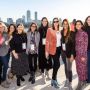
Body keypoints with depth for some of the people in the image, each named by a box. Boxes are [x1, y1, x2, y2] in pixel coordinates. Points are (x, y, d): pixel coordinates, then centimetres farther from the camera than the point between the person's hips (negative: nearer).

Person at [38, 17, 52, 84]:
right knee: (42, 61, 2)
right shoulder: (40, 29, 0)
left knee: (48, 60, 9)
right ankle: (43, 76, 13)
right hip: (42, 47, -1)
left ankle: (47, 72, 35)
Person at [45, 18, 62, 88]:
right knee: (57, 64, -9)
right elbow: (47, 41, -8)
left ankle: (54, 78, 27)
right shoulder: (50, 30, -6)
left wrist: (61, 48, 7)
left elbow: (61, 40, 14)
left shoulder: (60, 31, 9)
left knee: (55, 64, 13)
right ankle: (54, 79, 8)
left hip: (59, 48, 5)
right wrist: (47, 51, -11)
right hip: (53, 49, -5)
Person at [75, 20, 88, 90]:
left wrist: (83, 55, -14)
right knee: (78, 68, 12)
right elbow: (76, 44, 10)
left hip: (82, 54, -6)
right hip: (77, 53, 6)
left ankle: (81, 83, 14)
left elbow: (85, 45, -11)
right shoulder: (76, 34, 7)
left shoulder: (84, 33, -9)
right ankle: (81, 81, 27)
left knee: (82, 68, 1)